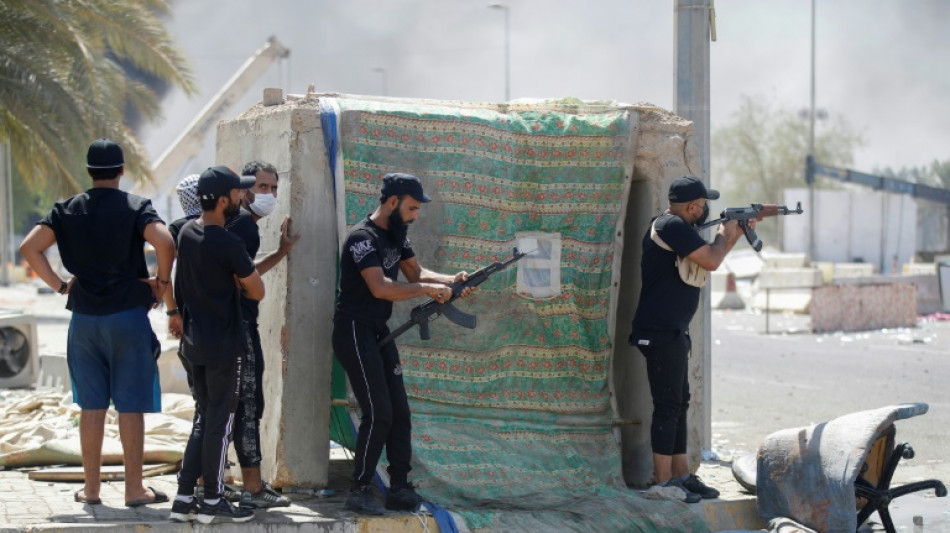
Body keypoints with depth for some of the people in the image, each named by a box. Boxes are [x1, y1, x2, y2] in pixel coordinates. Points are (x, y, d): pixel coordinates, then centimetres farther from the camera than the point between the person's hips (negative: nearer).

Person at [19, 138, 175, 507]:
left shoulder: (68, 210, 5)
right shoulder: (136, 207, -5)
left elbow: (29, 248, -3)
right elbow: (164, 242, -22)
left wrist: (59, 285, 4)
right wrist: (161, 280, -6)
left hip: (84, 317, 3)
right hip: (128, 315, -3)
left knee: (91, 406, 9)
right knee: (130, 406, 1)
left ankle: (91, 488, 13)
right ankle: (134, 488, 3)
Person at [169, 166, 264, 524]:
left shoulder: (186, 233, 5)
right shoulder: (228, 244, -19)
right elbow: (257, 291, -12)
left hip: (194, 342, 8)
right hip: (225, 345, -8)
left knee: (203, 417, 15)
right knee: (220, 421, 1)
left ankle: (184, 498, 13)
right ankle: (212, 501, 7)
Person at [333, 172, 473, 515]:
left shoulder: (396, 235, 10)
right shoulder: (363, 238, -19)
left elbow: (415, 272, 11)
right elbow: (380, 287, -29)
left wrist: (451, 281, -6)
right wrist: (427, 289, -26)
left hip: (379, 332, 9)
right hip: (355, 332, -9)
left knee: (399, 412, 7)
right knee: (378, 413, -11)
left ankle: (399, 490, 13)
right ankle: (359, 492, -2)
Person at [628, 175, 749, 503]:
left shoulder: (678, 229, 17)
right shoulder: (672, 226, -16)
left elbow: (710, 257, 27)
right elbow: (711, 261, -20)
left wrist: (735, 235, 17)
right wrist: (724, 233, -2)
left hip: (674, 332, 11)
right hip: (660, 332, -11)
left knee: (679, 404, 14)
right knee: (668, 406, -8)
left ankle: (681, 475, 19)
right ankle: (663, 482, -5)